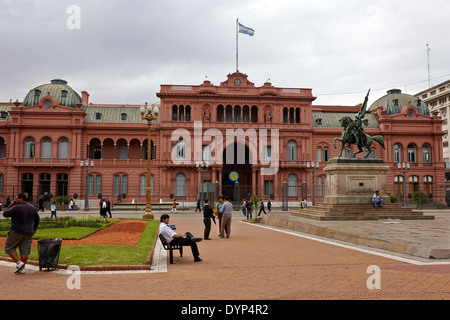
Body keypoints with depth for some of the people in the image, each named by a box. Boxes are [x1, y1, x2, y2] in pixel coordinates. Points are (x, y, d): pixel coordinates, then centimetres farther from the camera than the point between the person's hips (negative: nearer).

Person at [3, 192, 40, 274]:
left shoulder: (16, 208, -15)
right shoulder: (32, 207, 5)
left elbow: (5, 214, -3)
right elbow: (37, 219, 14)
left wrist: (11, 205, 4)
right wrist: (34, 228, 26)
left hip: (17, 232, -6)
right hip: (28, 233, 6)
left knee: (9, 247, 8)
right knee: (25, 250, 6)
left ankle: (18, 262, -5)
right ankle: (22, 268, 6)